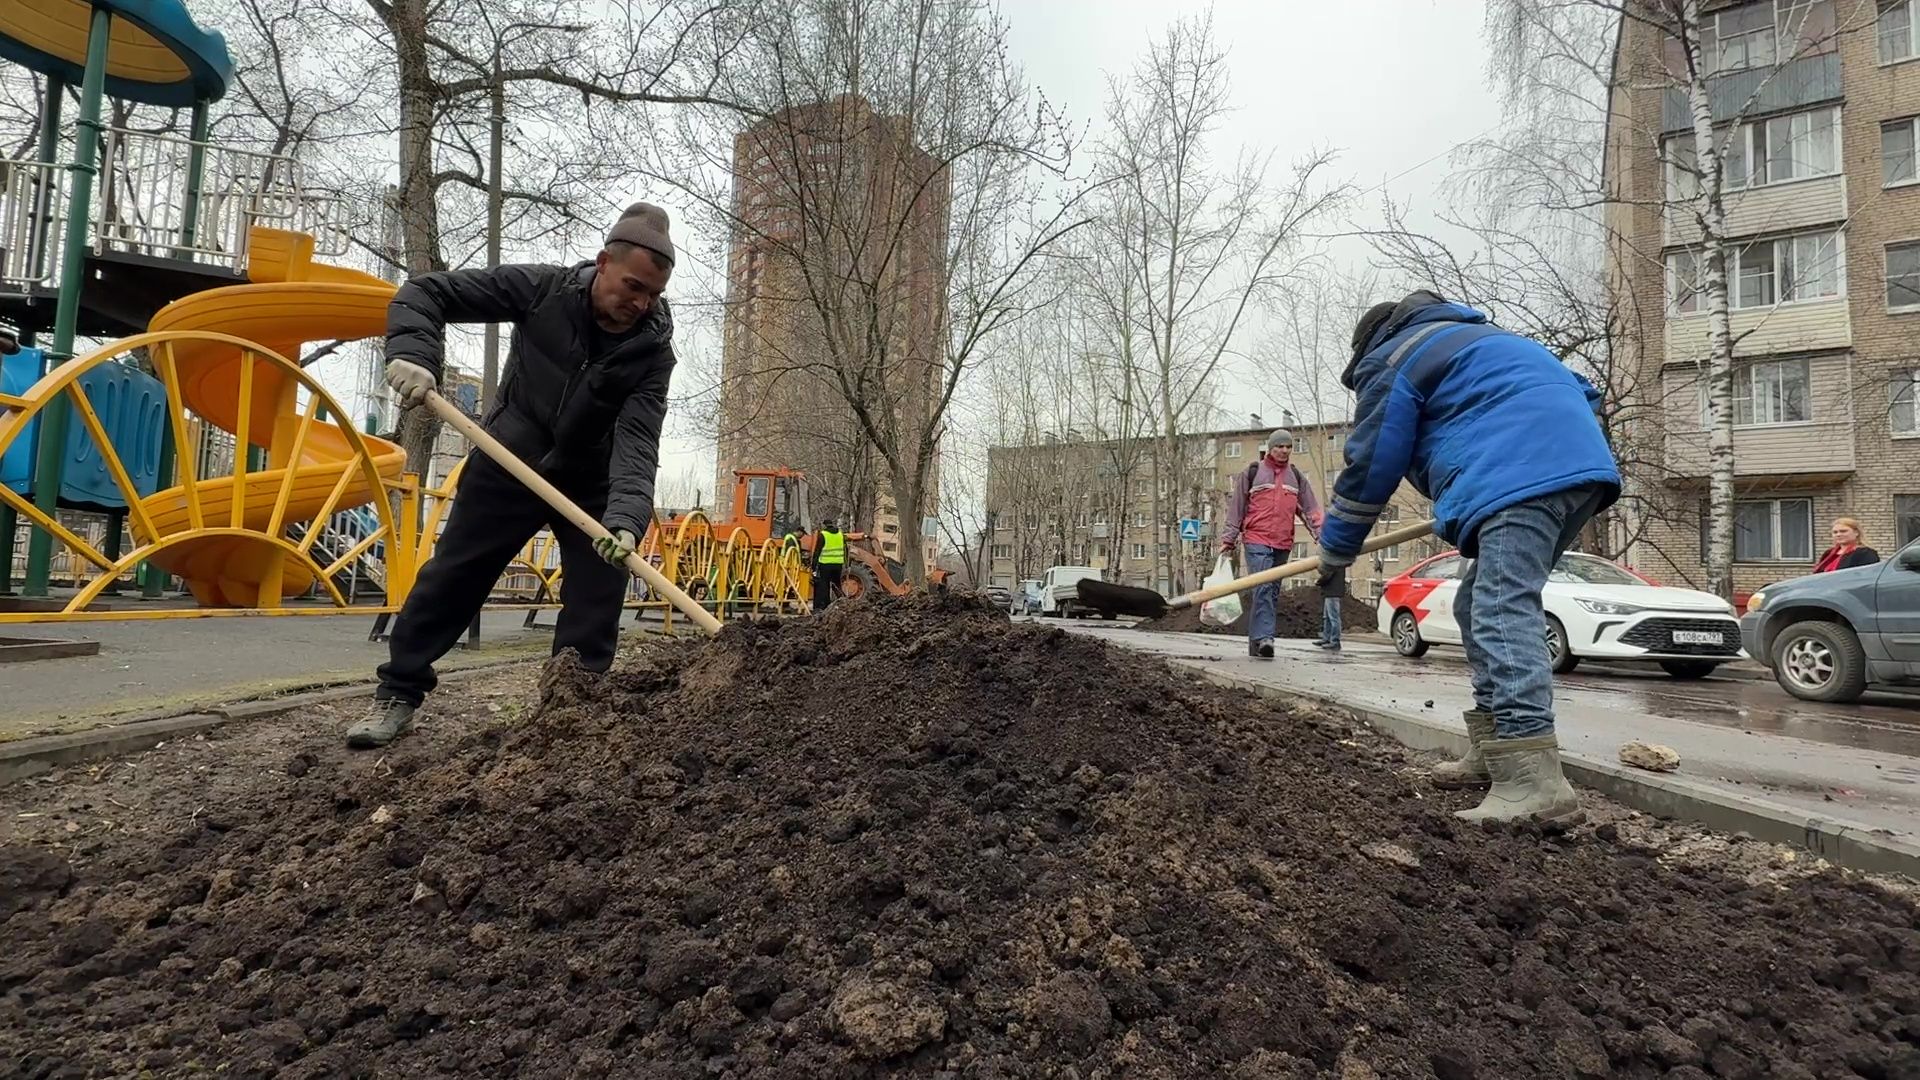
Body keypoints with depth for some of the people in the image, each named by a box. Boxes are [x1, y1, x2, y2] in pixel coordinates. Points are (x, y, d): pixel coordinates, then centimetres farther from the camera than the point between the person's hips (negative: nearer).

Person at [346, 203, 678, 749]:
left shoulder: (652, 349, -18)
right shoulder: (542, 288, -17)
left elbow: (637, 441, -30)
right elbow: (424, 292, -11)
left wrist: (625, 518, -47)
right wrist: (413, 352, -32)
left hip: (591, 484, 0)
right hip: (507, 464, 0)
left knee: (598, 596, -5)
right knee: (449, 576, 4)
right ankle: (398, 695, 18)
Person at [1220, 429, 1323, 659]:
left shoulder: (1297, 477, 16)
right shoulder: (1252, 472, 5)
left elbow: (1310, 507, 13)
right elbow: (1236, 507, 6)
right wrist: (1228, 539, 3)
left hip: (1283, 544, 5)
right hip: (1256, 540, -5)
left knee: (1273, 592, 7)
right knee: (1264, 588, -19)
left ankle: (1256, 641, 14)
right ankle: (1263, 638, -25)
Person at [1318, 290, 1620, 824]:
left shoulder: (1390, 361, 9)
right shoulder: (1475, 338, 36)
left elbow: (1370, 467, 6)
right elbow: (1578, 388, 41)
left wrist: (1335, 549, 19)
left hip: (1522, 474, -10)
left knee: (1501, 614, -18)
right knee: (1481, 608, 15)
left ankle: (1533, 781, -28)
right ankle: (1493, 752, 16)